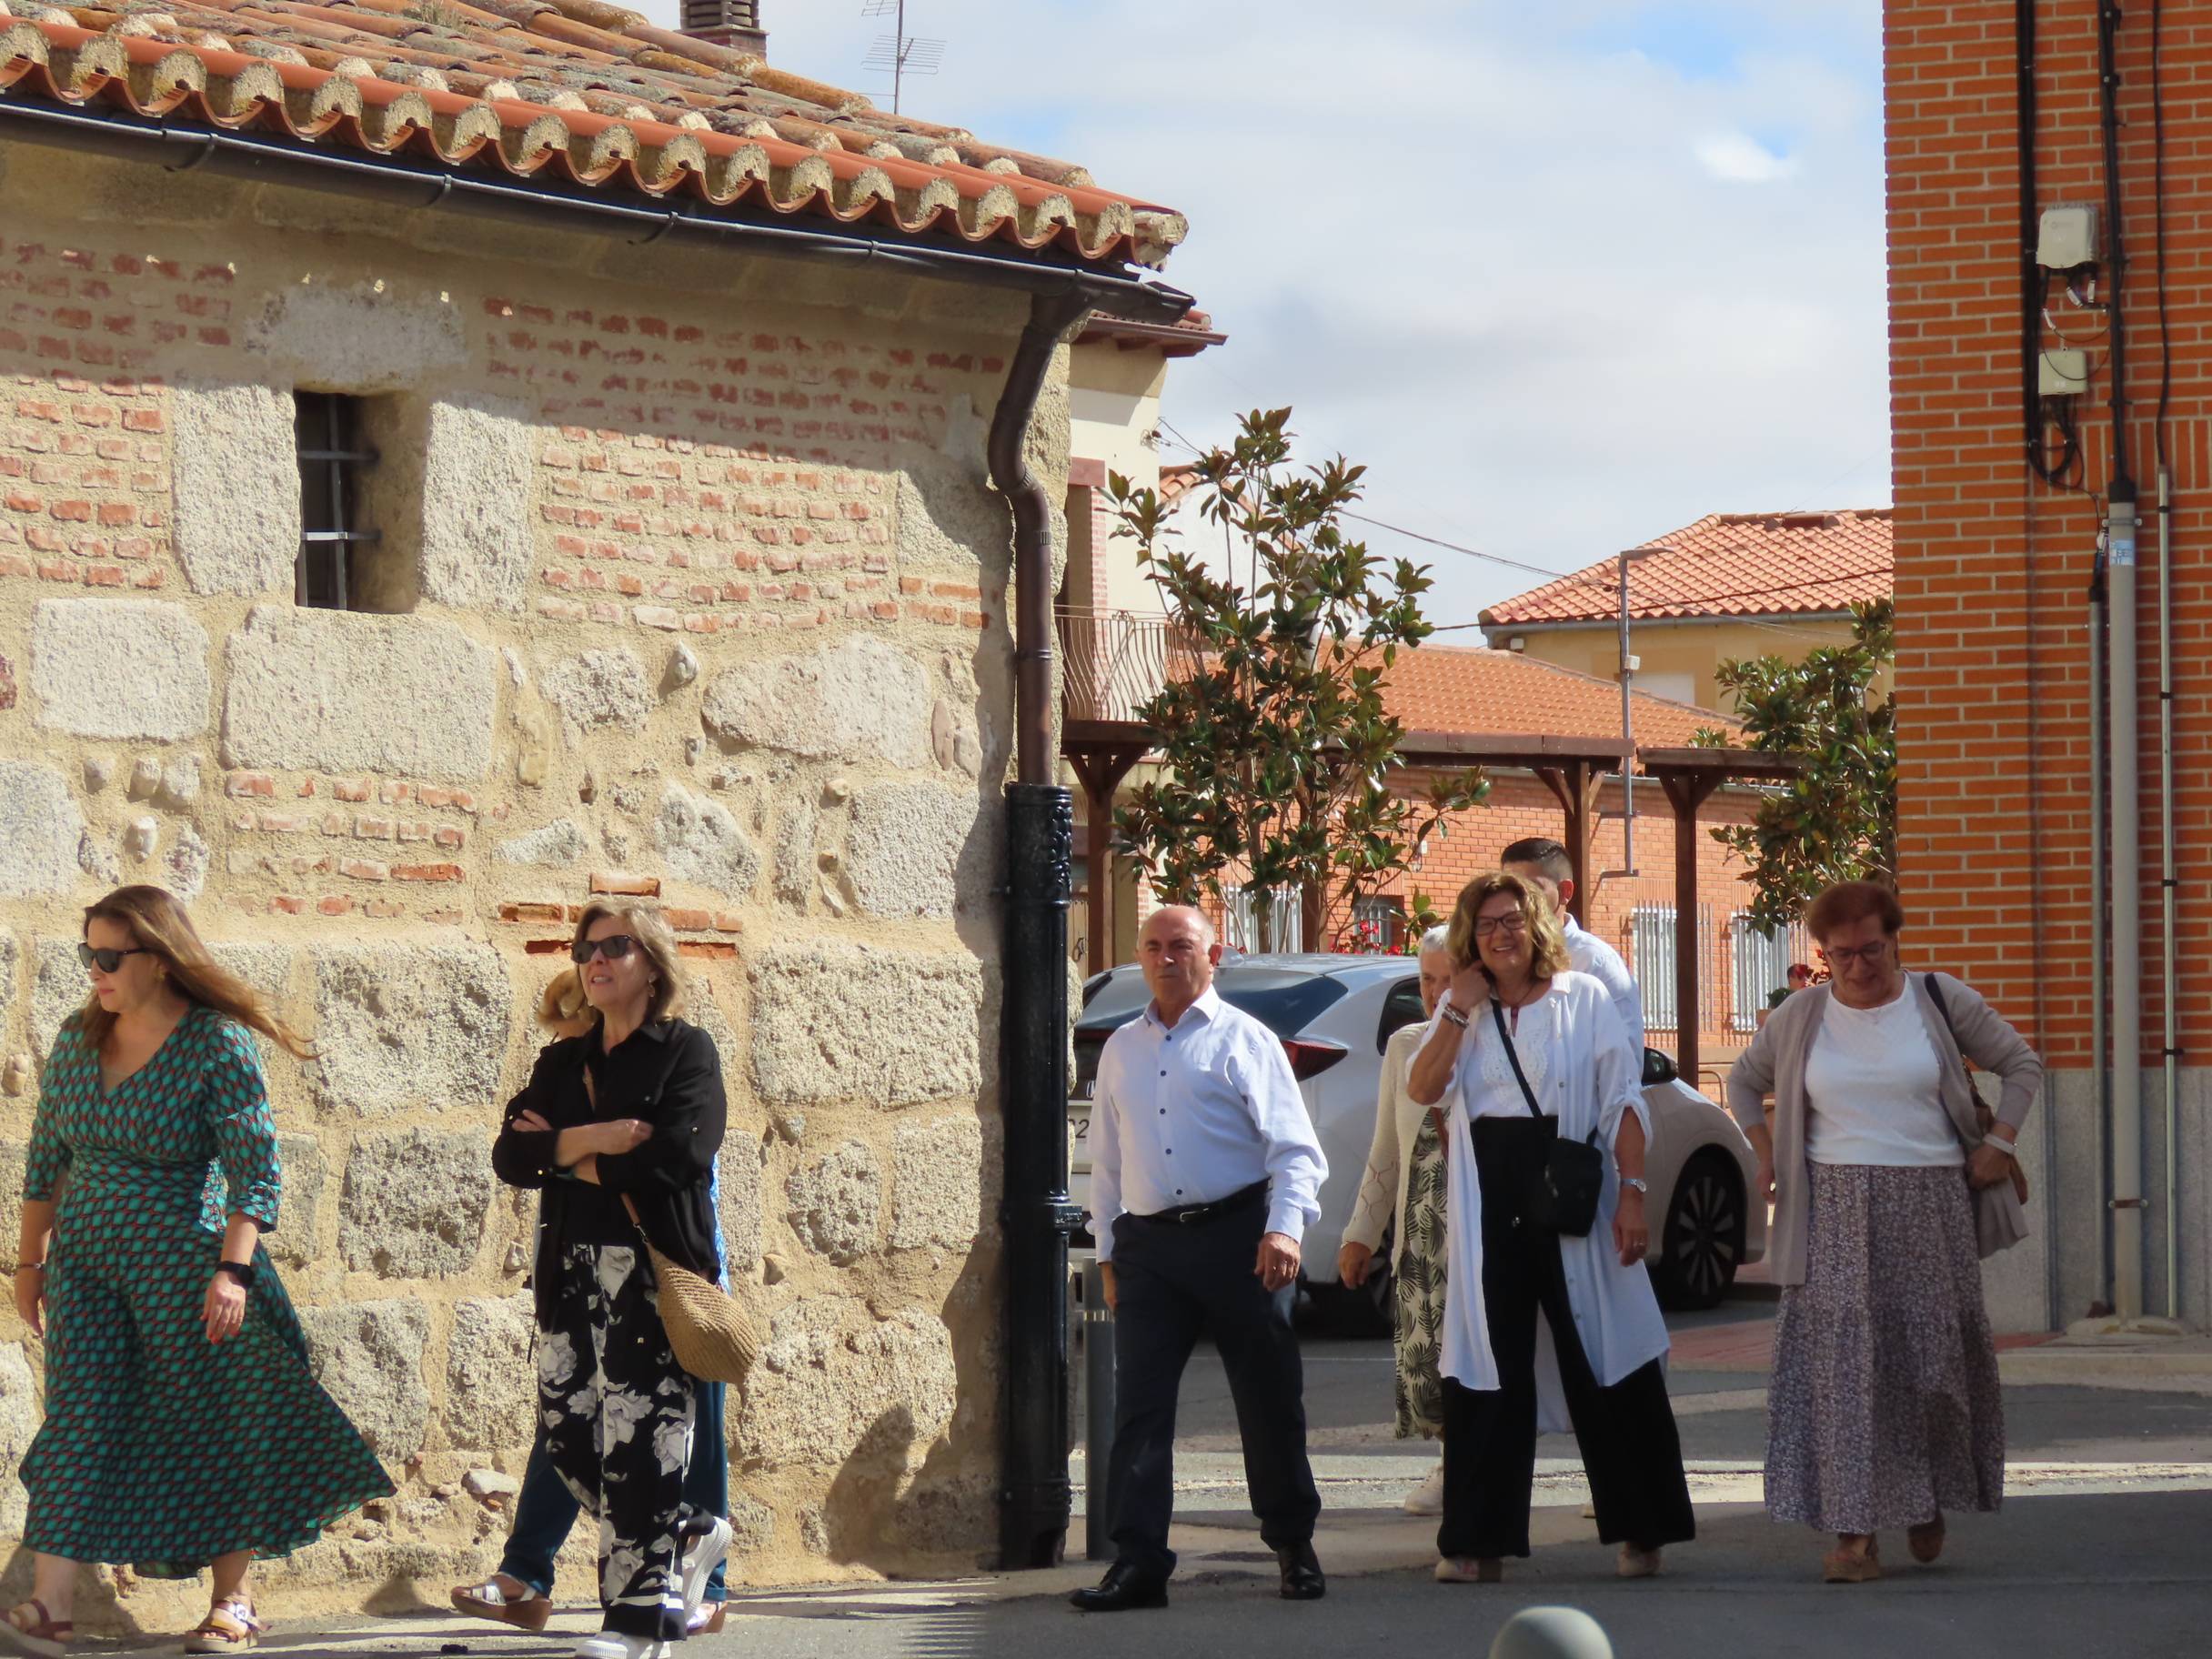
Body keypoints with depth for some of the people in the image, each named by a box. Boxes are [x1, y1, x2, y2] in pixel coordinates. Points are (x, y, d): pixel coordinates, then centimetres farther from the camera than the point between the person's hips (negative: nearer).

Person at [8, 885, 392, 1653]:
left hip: (183, 1263, -5)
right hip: (84, 1262, 5)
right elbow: (46, 1158, 14)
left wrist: (232, 1270, -23)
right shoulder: (78, 1039, 5)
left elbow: (256, 1166, -15)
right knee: (75, 1418, 0)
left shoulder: (217, 1044, -12)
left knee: (215, 1422, 2)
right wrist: (31, 1260, 13)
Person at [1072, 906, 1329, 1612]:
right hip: (1148, 1243, 4)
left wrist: (1284, 1227, -17)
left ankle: (1294, 1547, 17)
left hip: (1235, 1235, -4)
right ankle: (1137, 1562, -6)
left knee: (1268, 1396, 4)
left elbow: (1294, 1148, -3)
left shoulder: (1243, 1039, 3)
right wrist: (1108, 1252, 15)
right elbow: (1106, 1159, 22)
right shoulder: (1122, 1050, 18)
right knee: (1139, 1403, -4)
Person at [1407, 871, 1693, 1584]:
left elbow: (1624, 1104, -1)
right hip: (1488, 1208, 3)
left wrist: (1631, 1193, -10)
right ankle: (1479, 1543, 8)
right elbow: (1423, 1090, -1)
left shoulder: (1583, 999, 2)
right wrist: (1460, 1010, -7)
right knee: (1486, 1375, 3)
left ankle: (1640, 1531, 8)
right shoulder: (1461, 1009, 12)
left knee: (1606, 1366, 0)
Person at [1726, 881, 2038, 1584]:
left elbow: (2022, 1064, 10)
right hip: (1835, 1214, 0)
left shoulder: (1939, 1001, 2)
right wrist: (1767, 1155, 7)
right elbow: (1745, 1082, 20)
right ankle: (1855, 1532, -9)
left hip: (1930, 1207, 0)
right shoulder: (1801, 1017, 5)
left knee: (1933, 1355, 3)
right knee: (1843, 1362, -8)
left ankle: (1928, 1501, 26)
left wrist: (1998, 1142, -1)